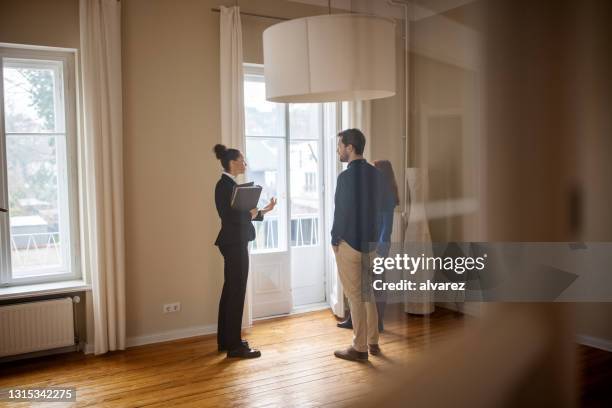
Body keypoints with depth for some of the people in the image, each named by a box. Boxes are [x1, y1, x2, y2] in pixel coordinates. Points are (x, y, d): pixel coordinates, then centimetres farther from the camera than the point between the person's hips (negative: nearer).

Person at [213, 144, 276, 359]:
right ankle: (234, 345, 1)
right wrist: (251, 214, -12)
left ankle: (226, 340, 24)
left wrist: (262, 211, 14)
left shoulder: (229, 184, 15)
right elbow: (229, 217, -21)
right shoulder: (225, 185, -14)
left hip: (235, 242, 10)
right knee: (236, 292, -6)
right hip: (234, 243, -10)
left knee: (231, 290, 14)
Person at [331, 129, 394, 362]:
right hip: (370, 242, 8)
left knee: (355, 296, 1)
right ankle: (373, 342, 26)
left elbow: (341, 211, -17)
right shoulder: (375, 174, 6)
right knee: (367, 293, 17)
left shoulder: (346, 176, -18)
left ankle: (360, 348, 10)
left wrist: (334, 239, -5)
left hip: (349, 243, -7)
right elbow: (384, 201, 16)